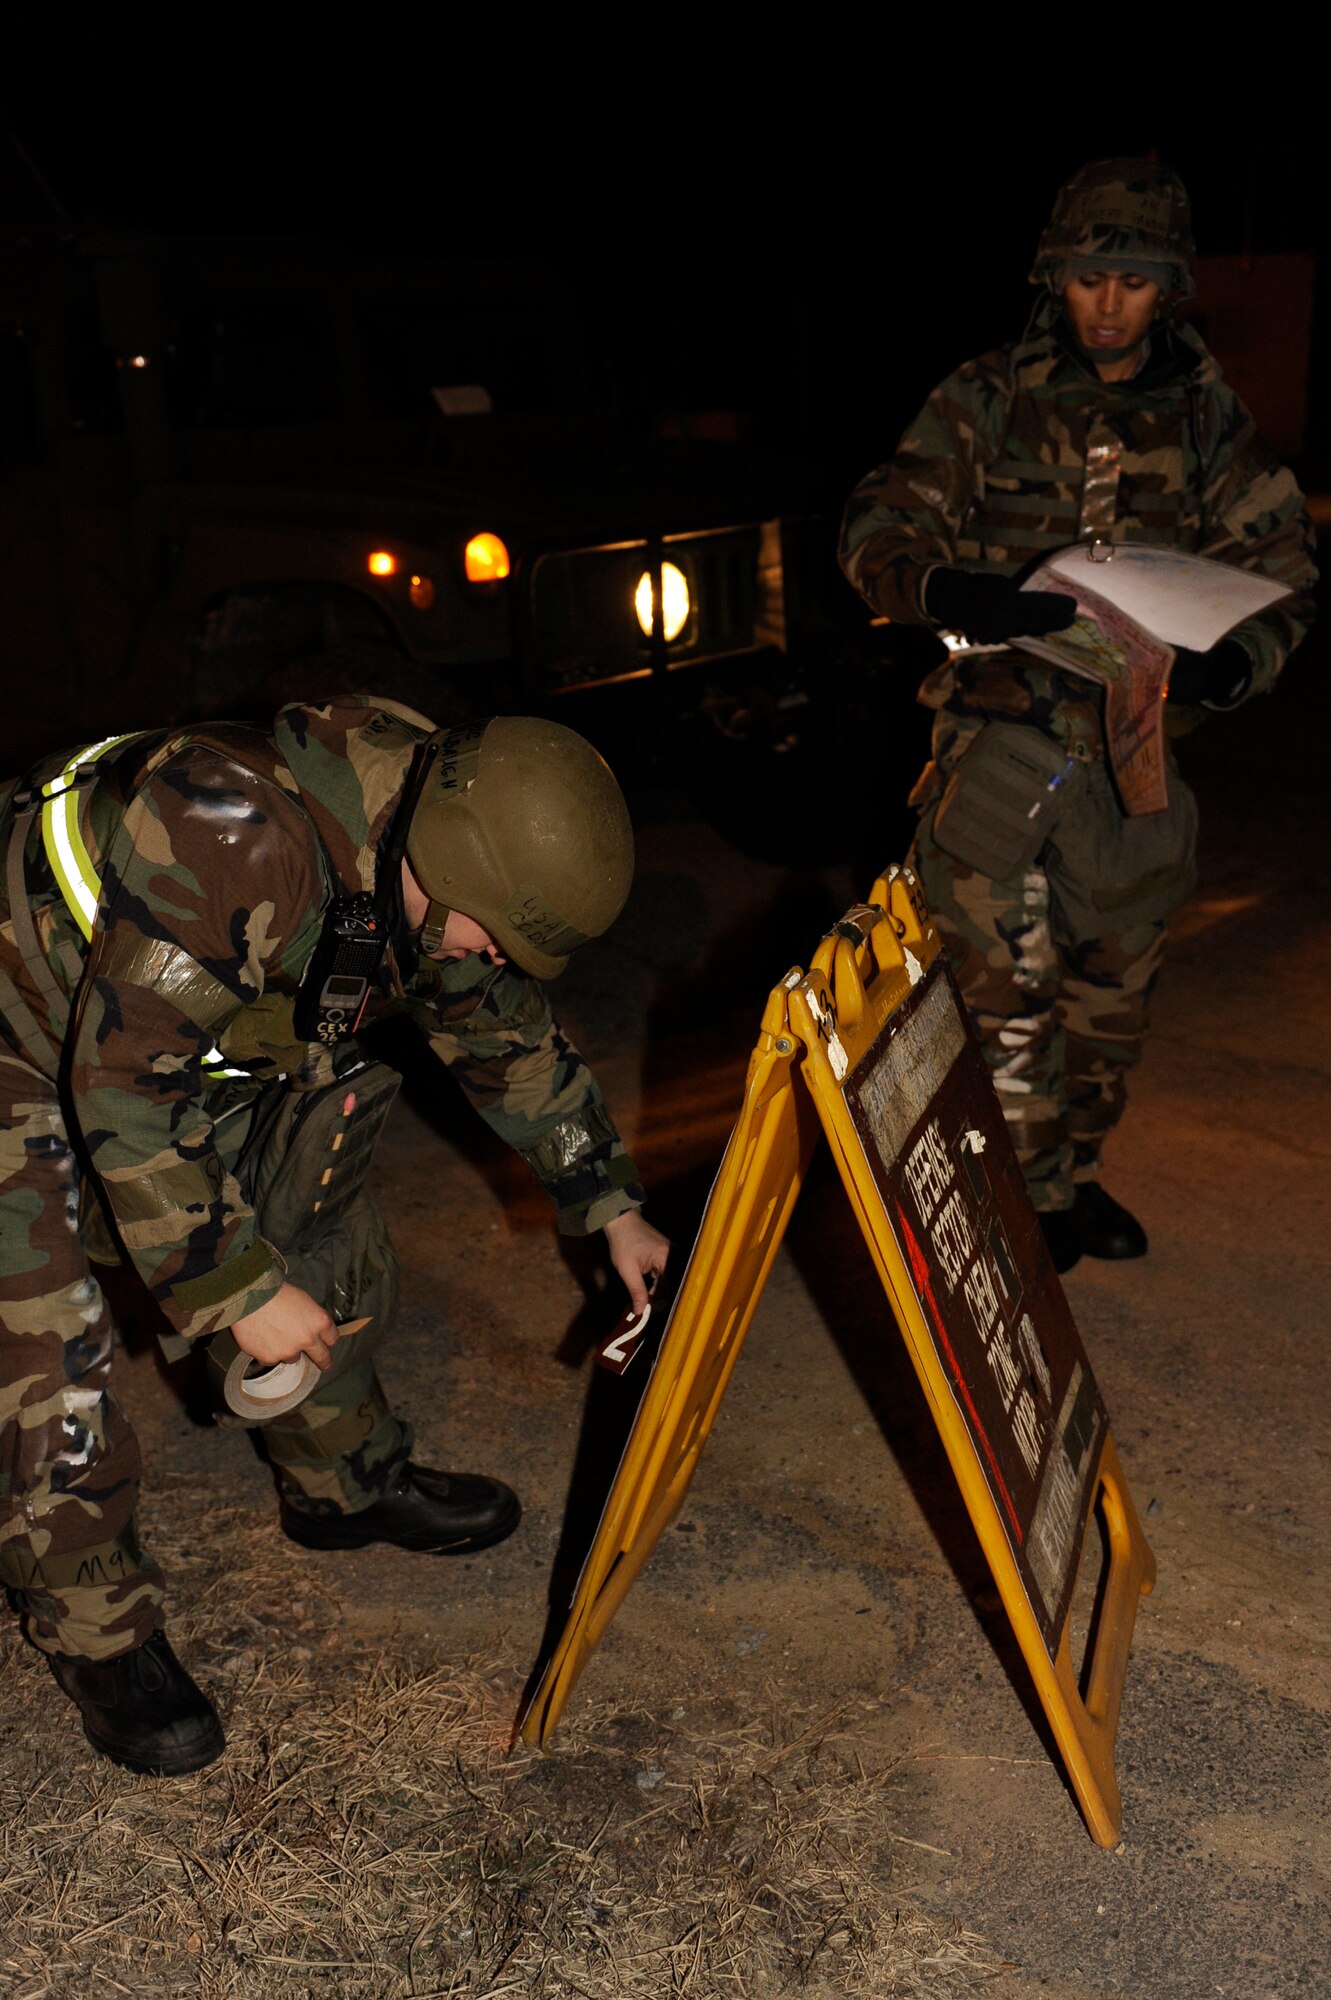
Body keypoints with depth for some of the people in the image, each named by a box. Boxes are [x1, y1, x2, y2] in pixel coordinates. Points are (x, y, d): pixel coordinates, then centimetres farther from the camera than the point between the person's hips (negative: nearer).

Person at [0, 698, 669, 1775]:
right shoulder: (229, 839, -40)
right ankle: (99, 1631, 11)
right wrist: (237, 1291, -30)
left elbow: (512, 1038, 4)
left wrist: (611, 1203, 7)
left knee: (319, 1240, 8)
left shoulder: (441, 860, -14)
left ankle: (346, 1480, 31)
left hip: (208, 1032, 7)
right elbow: (123, 1087, -35)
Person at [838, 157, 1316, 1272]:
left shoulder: (1207, 417, 7)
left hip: (1138, 742, 4)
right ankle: (1028, 1196, 10)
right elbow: (875, 533, -7)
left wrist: (1231, 664, -16)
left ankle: (1076, 1171, 34)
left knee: (1113, 984, 14)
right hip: (1004, 734, -3)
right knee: (1008, 987, -7)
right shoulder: (987, 402, 0)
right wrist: (960, 595, -29)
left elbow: (1283, 573, 7)